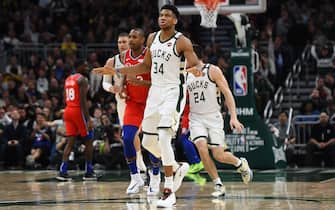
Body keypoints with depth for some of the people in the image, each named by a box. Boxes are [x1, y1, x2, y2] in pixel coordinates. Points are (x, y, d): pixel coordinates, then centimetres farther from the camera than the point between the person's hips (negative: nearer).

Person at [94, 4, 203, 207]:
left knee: (163, 137, -21)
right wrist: (116, 71, 14)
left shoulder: (182, 42, -10)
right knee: (148, 142, 9)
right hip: (155, 91, 7)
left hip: (173, 92, -7)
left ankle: (169, 192, -17)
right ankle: (177, 168, 35)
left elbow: (196, 65, -17)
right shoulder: (152, 38, 9)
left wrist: (197, 70, -42)